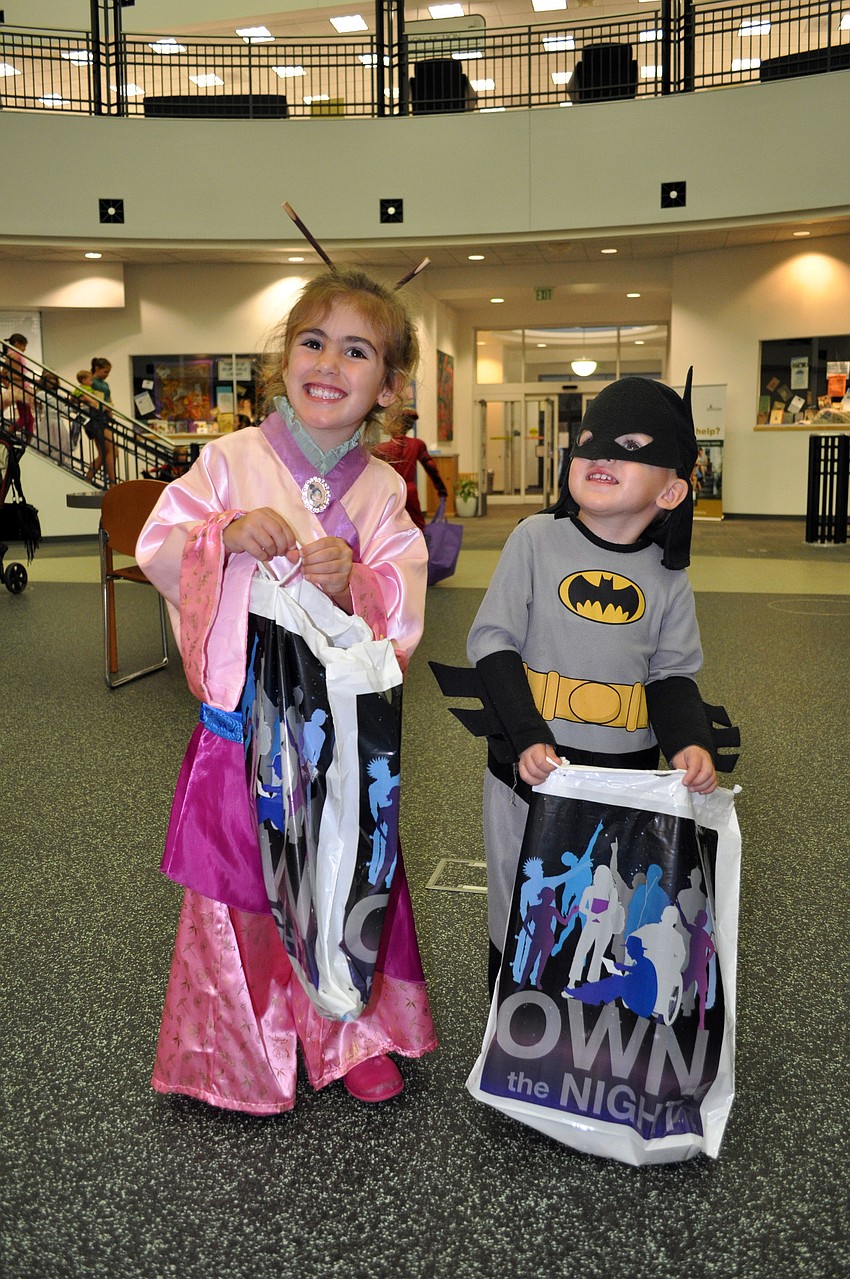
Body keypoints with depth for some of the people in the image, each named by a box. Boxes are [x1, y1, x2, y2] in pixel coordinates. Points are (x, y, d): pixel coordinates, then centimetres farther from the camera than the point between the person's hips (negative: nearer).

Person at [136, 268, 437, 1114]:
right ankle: (243, 1054, 32)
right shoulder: (231, 459, -4)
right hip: (240, 726, -1)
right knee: (237, 894, 9)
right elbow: (157, 549, -6)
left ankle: (355, 1036, 36)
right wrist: (227, 534, -23)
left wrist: (354, 584, -25)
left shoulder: (382, 491, 0)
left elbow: (405, 608, -5)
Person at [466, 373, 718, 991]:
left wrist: (689, 741, -17)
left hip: (629, 777, 2)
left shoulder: (666, 574, -1)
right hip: (532, 767, -1)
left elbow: (672, 674, 3)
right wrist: (527, 737, -20)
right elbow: (493, 642, -9)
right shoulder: (537, 540, -7)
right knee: (520, 907, 12)